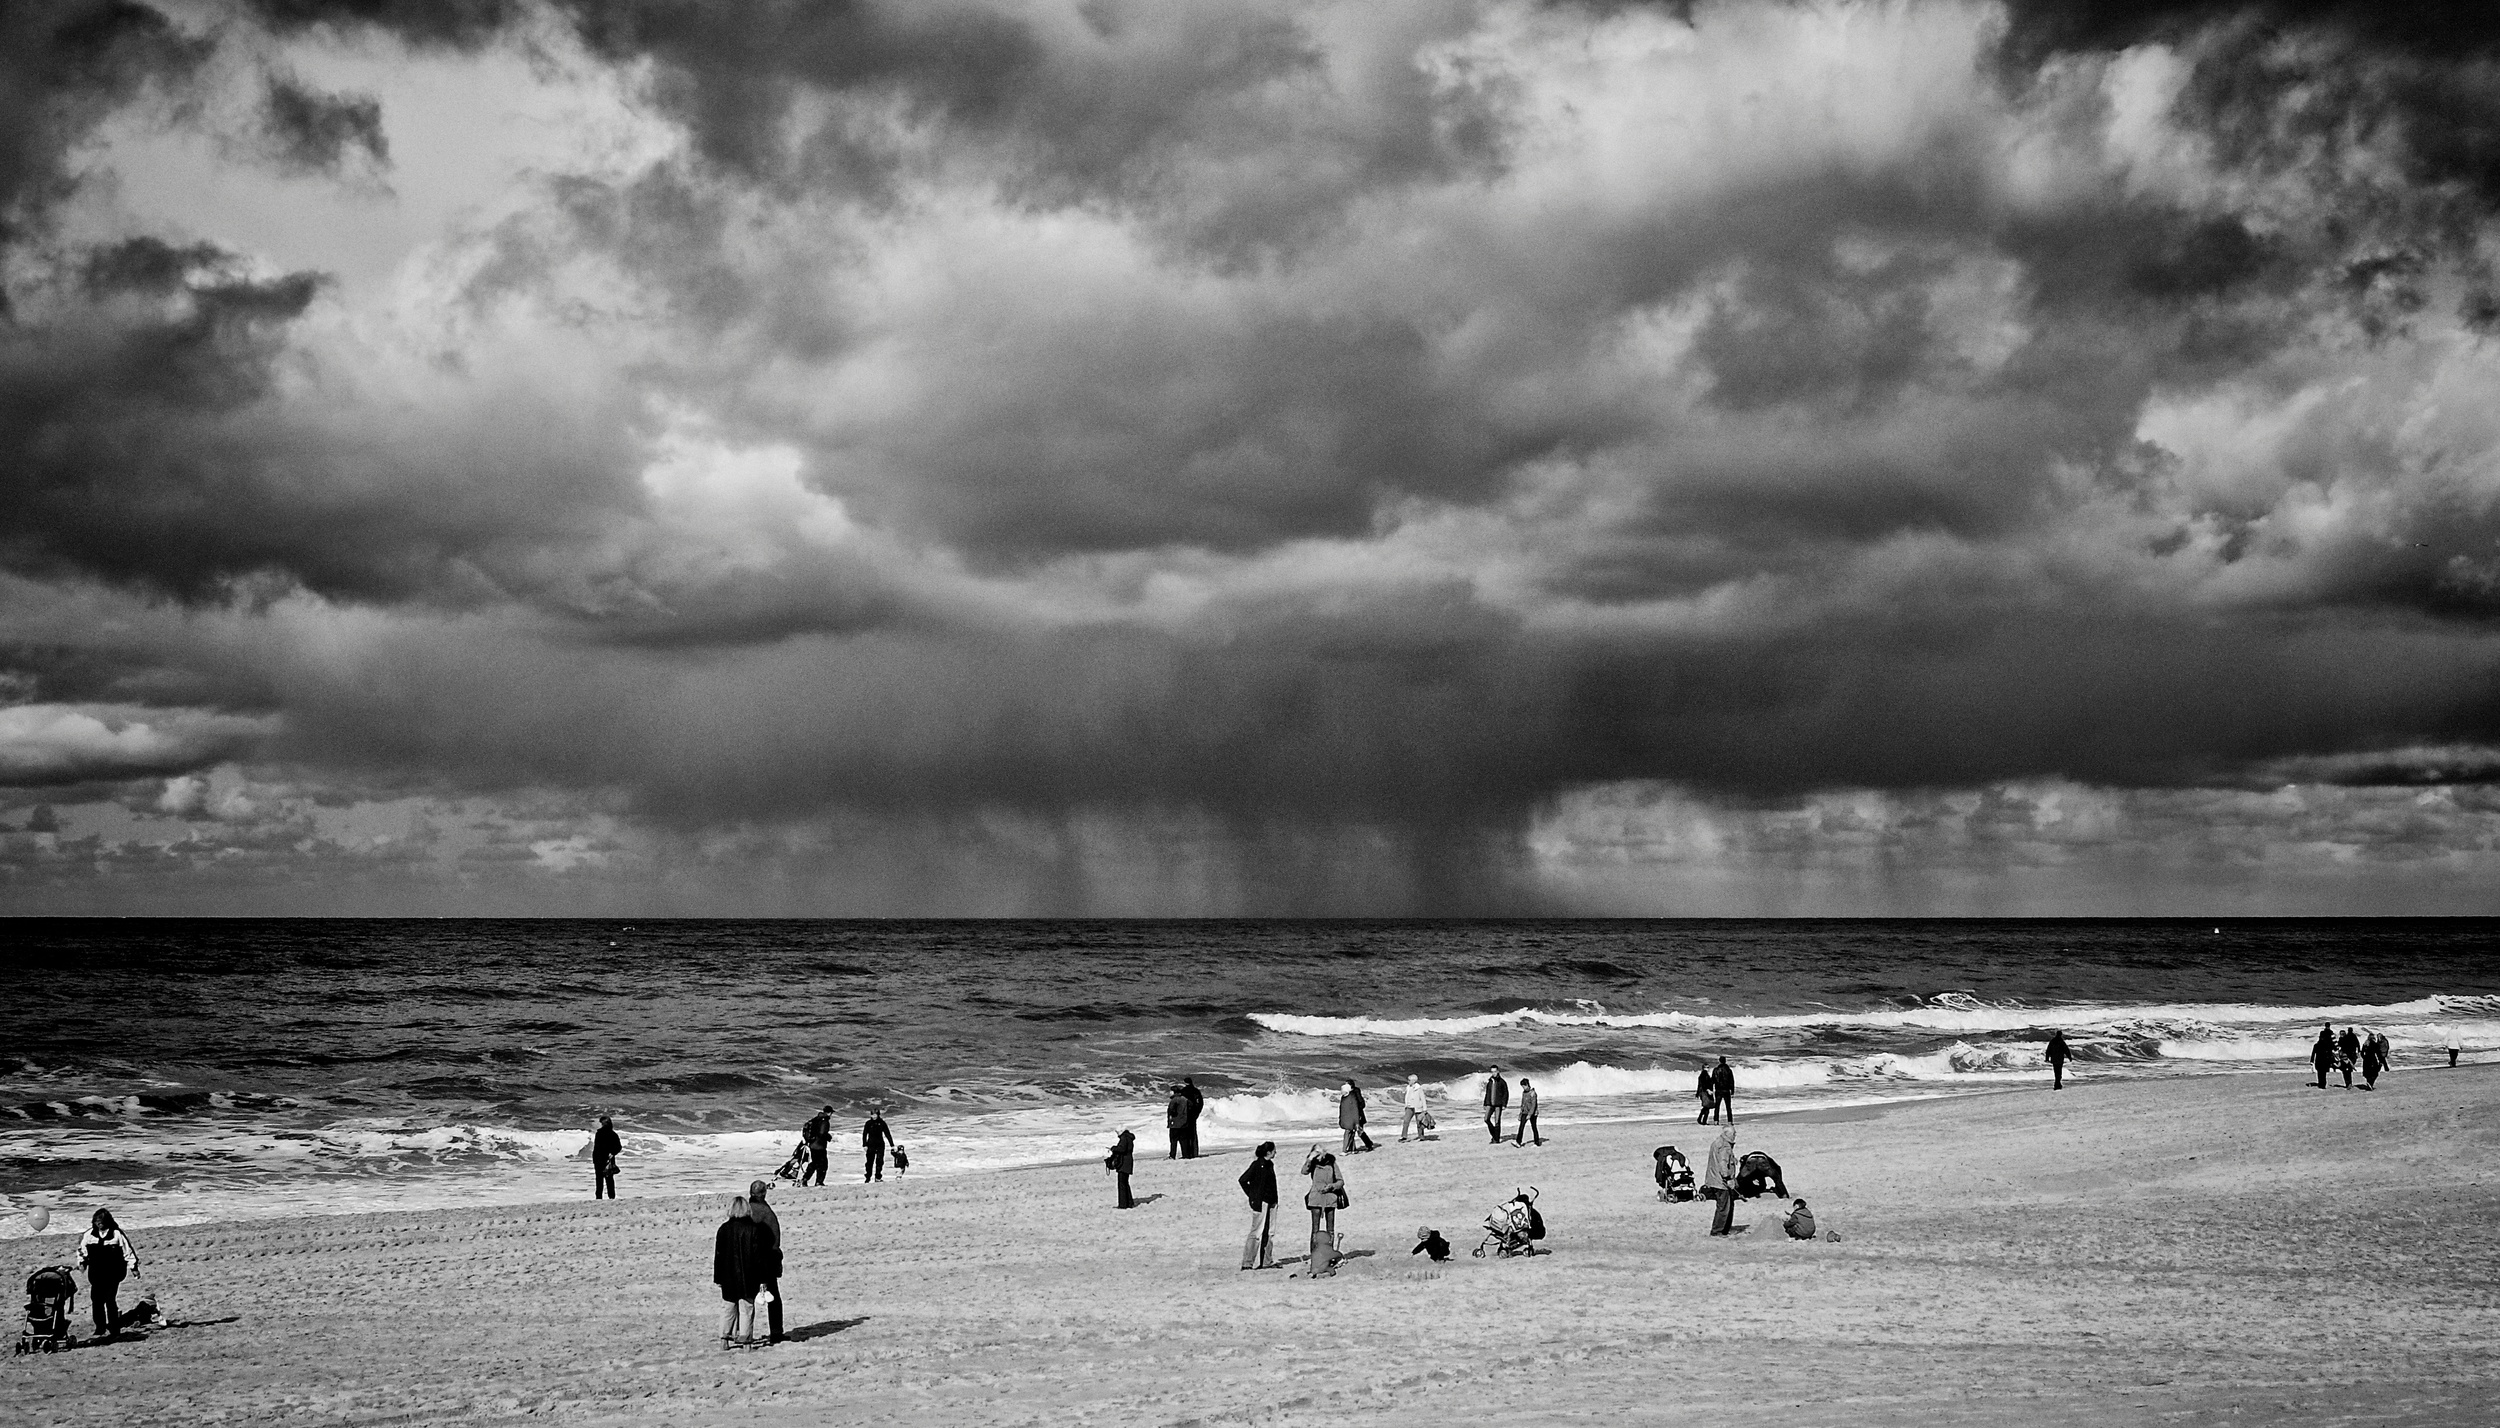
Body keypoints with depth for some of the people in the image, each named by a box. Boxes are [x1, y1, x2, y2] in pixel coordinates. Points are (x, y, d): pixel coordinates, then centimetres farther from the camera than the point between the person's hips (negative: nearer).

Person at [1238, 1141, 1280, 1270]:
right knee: (1257, 1232, -7)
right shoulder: (1257, 1164, -13)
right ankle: (1247, 1263, -3)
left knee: (1270, 1233, 9)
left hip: (1270, 1202, 8)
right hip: (1259, 1202, -8)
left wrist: (1275, 1200, 14)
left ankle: (1267, 1261, 16)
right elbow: (1243, 1180, -13)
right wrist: (1252, 1195, -8)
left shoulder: (1269, 1164, 11)